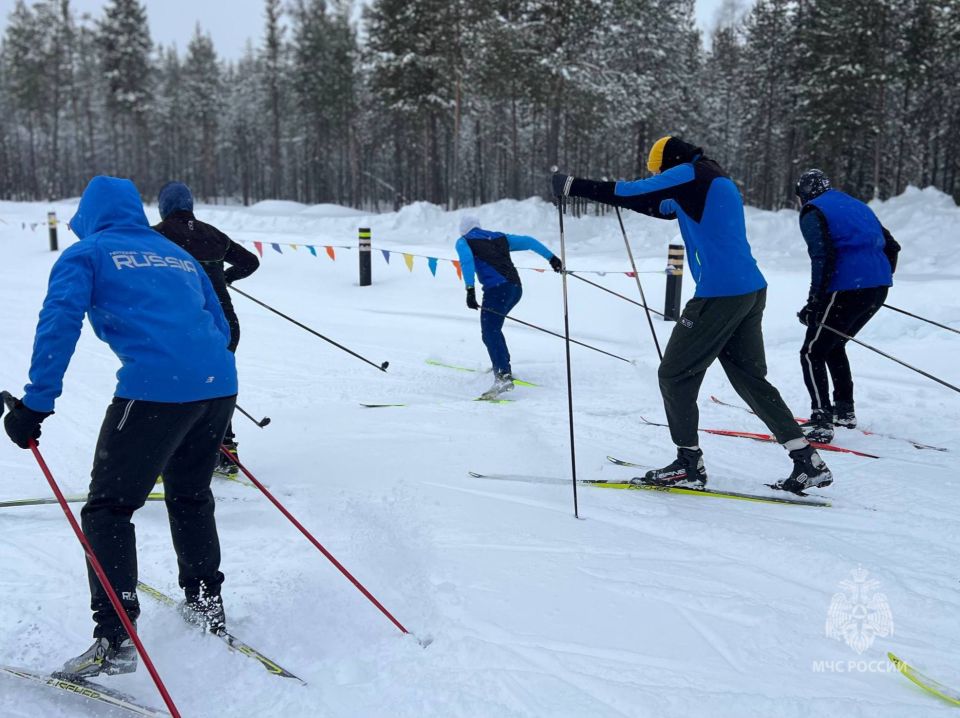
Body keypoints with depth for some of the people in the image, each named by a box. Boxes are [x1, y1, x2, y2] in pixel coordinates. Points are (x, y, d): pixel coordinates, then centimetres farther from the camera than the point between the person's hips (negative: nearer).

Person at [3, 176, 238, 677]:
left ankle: (116, 638, -1)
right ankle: (206, 607, 33)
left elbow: (59, 321, -6)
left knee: (107, 509, 5)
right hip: (219, 385, 6)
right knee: (189, 496, 24)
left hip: (155, 388, -6)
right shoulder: (179, 255, 26)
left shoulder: (86, 254, 11)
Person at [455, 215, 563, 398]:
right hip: (516, 287, 7)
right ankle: (502, 366, 26)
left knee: (489, 334, -12)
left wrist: (470, 289, -19)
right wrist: (551, 258, 27)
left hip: (497, 289, -7)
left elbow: (467, 261, -9)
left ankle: (503, 376, -29)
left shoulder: (463, 241, 11)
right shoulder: (500, 237, 26)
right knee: (492, 327, 26)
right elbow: (528, 241, 23)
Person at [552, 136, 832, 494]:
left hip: (719, 294, -9)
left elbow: (635, 191, -10)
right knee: (750, 378, 14)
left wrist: (573, 185, -3)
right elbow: (660, 206, 33)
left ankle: (689, 464, 10)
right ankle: (809, 462, 13)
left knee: (675, 375, 3)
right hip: (751, 291, 10)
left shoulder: (691, 174, -5)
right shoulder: (717, 181, 23)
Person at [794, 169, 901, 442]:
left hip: (847, 289, -8)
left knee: (812, 353, 0)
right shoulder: (856, 205, 24)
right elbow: (891, 246, 22)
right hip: (879, 289, 8)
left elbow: (824, 257, -14)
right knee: (833, 345, 25)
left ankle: (821, 422, -9)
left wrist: (814, 303, -13)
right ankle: (844, 410, 28)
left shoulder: (813, 212, 0)